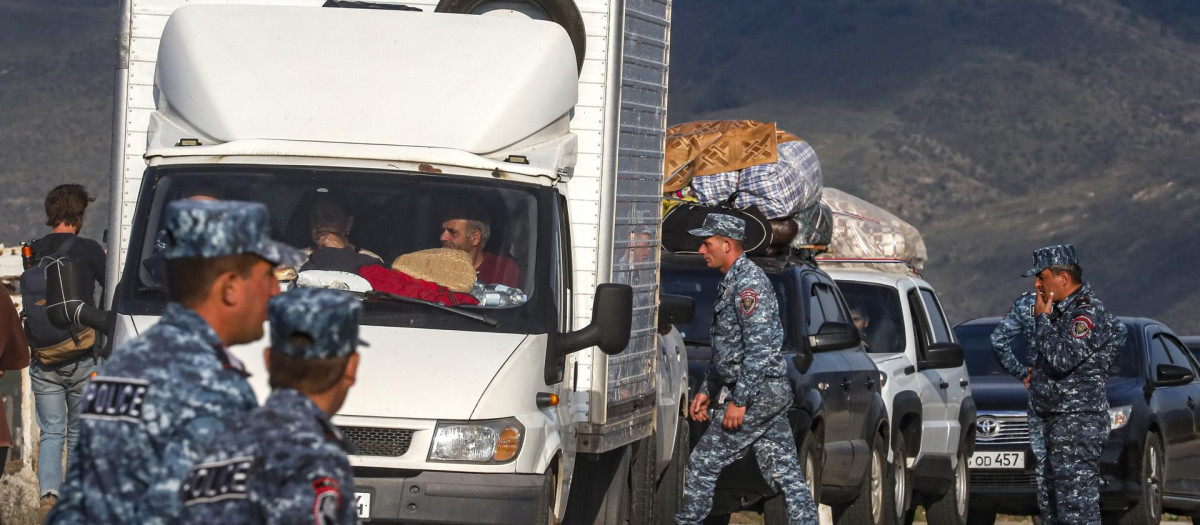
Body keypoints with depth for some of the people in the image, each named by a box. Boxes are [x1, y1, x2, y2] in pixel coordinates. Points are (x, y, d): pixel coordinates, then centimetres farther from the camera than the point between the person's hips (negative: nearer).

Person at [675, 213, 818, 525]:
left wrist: (738, 401, -23)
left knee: (704, 463, -2)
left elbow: (759, 348, -22)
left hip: (755, 393, -10)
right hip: (772, 394, 10)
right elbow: (727, 350, 27)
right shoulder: (732, 283, 18)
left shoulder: (748, 283, -15)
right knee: (784, 472, 5)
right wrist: (707, 390, 25)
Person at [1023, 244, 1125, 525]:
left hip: (1078, 425, -11)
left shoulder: (1088, 313, -14)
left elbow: (1062, 359, -26)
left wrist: (1042, 319, -15)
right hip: (1054, 422, 11)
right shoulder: (1063, 311, 17)